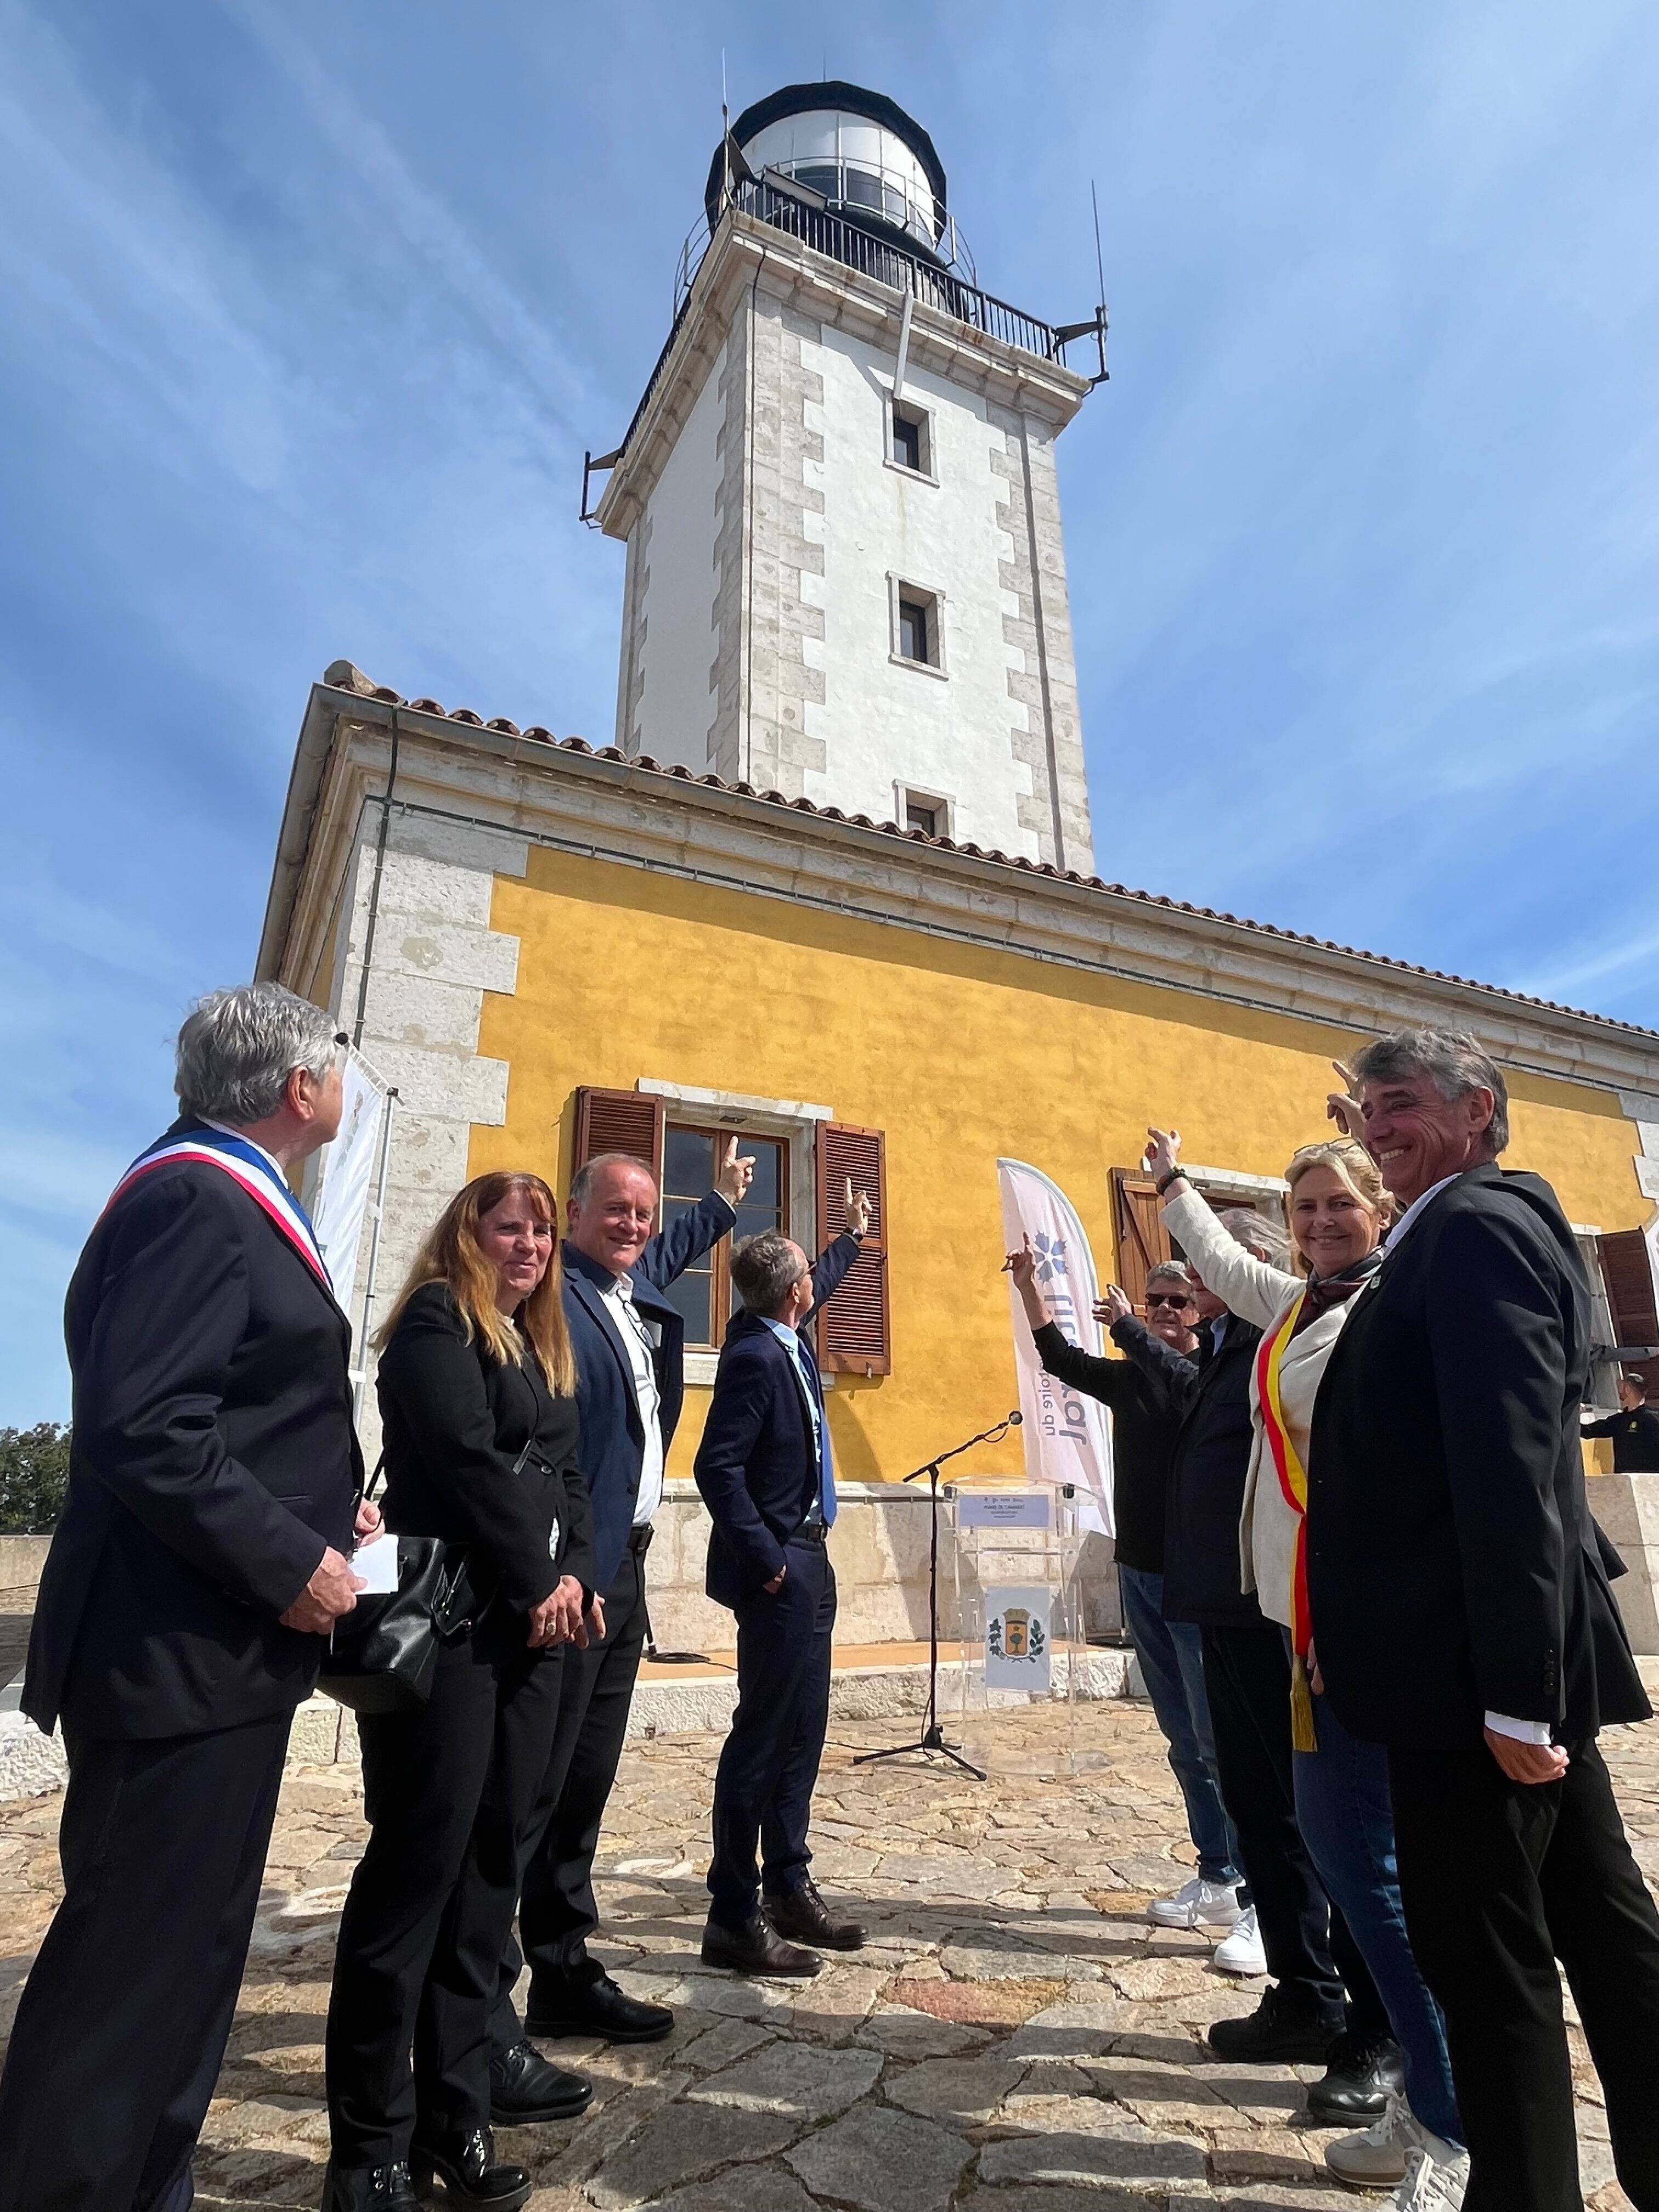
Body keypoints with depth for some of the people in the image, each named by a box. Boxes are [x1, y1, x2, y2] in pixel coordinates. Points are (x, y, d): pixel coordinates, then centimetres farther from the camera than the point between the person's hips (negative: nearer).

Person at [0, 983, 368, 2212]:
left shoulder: (226, 1200, 14)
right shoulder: (196, 1199, -19)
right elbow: (143, 1425, -27)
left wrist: (314, 1504, 8)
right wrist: (287, 1563, -20)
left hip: (216, 1646, 10)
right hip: (183, 1650, -10)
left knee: (187, 1946, 20)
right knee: (140, 1960, 2)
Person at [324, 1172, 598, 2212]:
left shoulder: (545, 1348, 19)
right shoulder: (437, 1322, -5)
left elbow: (566, 1478, 15)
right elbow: (463, 1460, -15)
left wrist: (574, 1579, -1)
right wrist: (535, 1584, -10)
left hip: (534, 1626, 8)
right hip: (449, 1623, -8)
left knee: (492, 1866, 11)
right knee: (419, 1864, -3)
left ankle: (456, 2112, 22)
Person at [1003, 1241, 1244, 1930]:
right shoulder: (1131, 1378, 12)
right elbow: (1059, 1356, 20)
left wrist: (1127, 1327, -27)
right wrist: (1030, 1284, 15)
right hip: (1140, 1572, 7)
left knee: (1219, 1738, -3)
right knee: (1184, 1741, 13)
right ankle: (1218, 1880, 24)